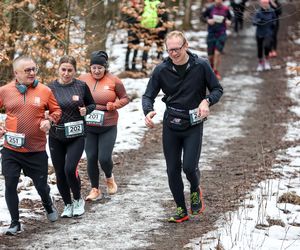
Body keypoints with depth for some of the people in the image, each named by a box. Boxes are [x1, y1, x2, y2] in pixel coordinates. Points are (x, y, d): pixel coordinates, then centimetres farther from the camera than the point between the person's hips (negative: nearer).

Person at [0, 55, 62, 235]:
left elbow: (56, 110, 9)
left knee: (41, 185, 9)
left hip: (37, 149, 0)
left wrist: (50, 121, -10)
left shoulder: (44, 91, -2)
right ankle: (15, 223, 13)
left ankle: (48, 205, 43)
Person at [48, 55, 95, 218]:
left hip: (76, 136, -2)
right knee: (60, 173, 6)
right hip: (56, 137, 2)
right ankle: (68, 205, 26)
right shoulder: (50, 88, -2)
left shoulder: (81, 86, -2)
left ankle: (78, 200, 10)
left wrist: (86, 110, -9)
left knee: (70, 169, -16)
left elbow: (92, 104, 12)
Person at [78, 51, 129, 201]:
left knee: (104, 158, -7)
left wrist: (114, 105, -13)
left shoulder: (114, 81, -4)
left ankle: (109, 178, 27)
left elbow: (125, 98, 6)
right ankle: (95, 190, 19)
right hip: (88, 127, 2)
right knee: (91, 158, 3)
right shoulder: (83, 79, 1)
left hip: (108, 127, -2)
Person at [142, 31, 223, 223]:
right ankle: (182, 210, 22)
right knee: (173, 170, 5)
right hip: (171, 125, 3)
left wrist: (207, 101, -20)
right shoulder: (162, 70, -3)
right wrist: (148, 111, -21)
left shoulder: (201, 66, -8)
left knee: (189, 166, -15)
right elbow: (148, 95, 1)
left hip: (193, 124, -3)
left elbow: (217, 89, 2)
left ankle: (196, 190, 21)